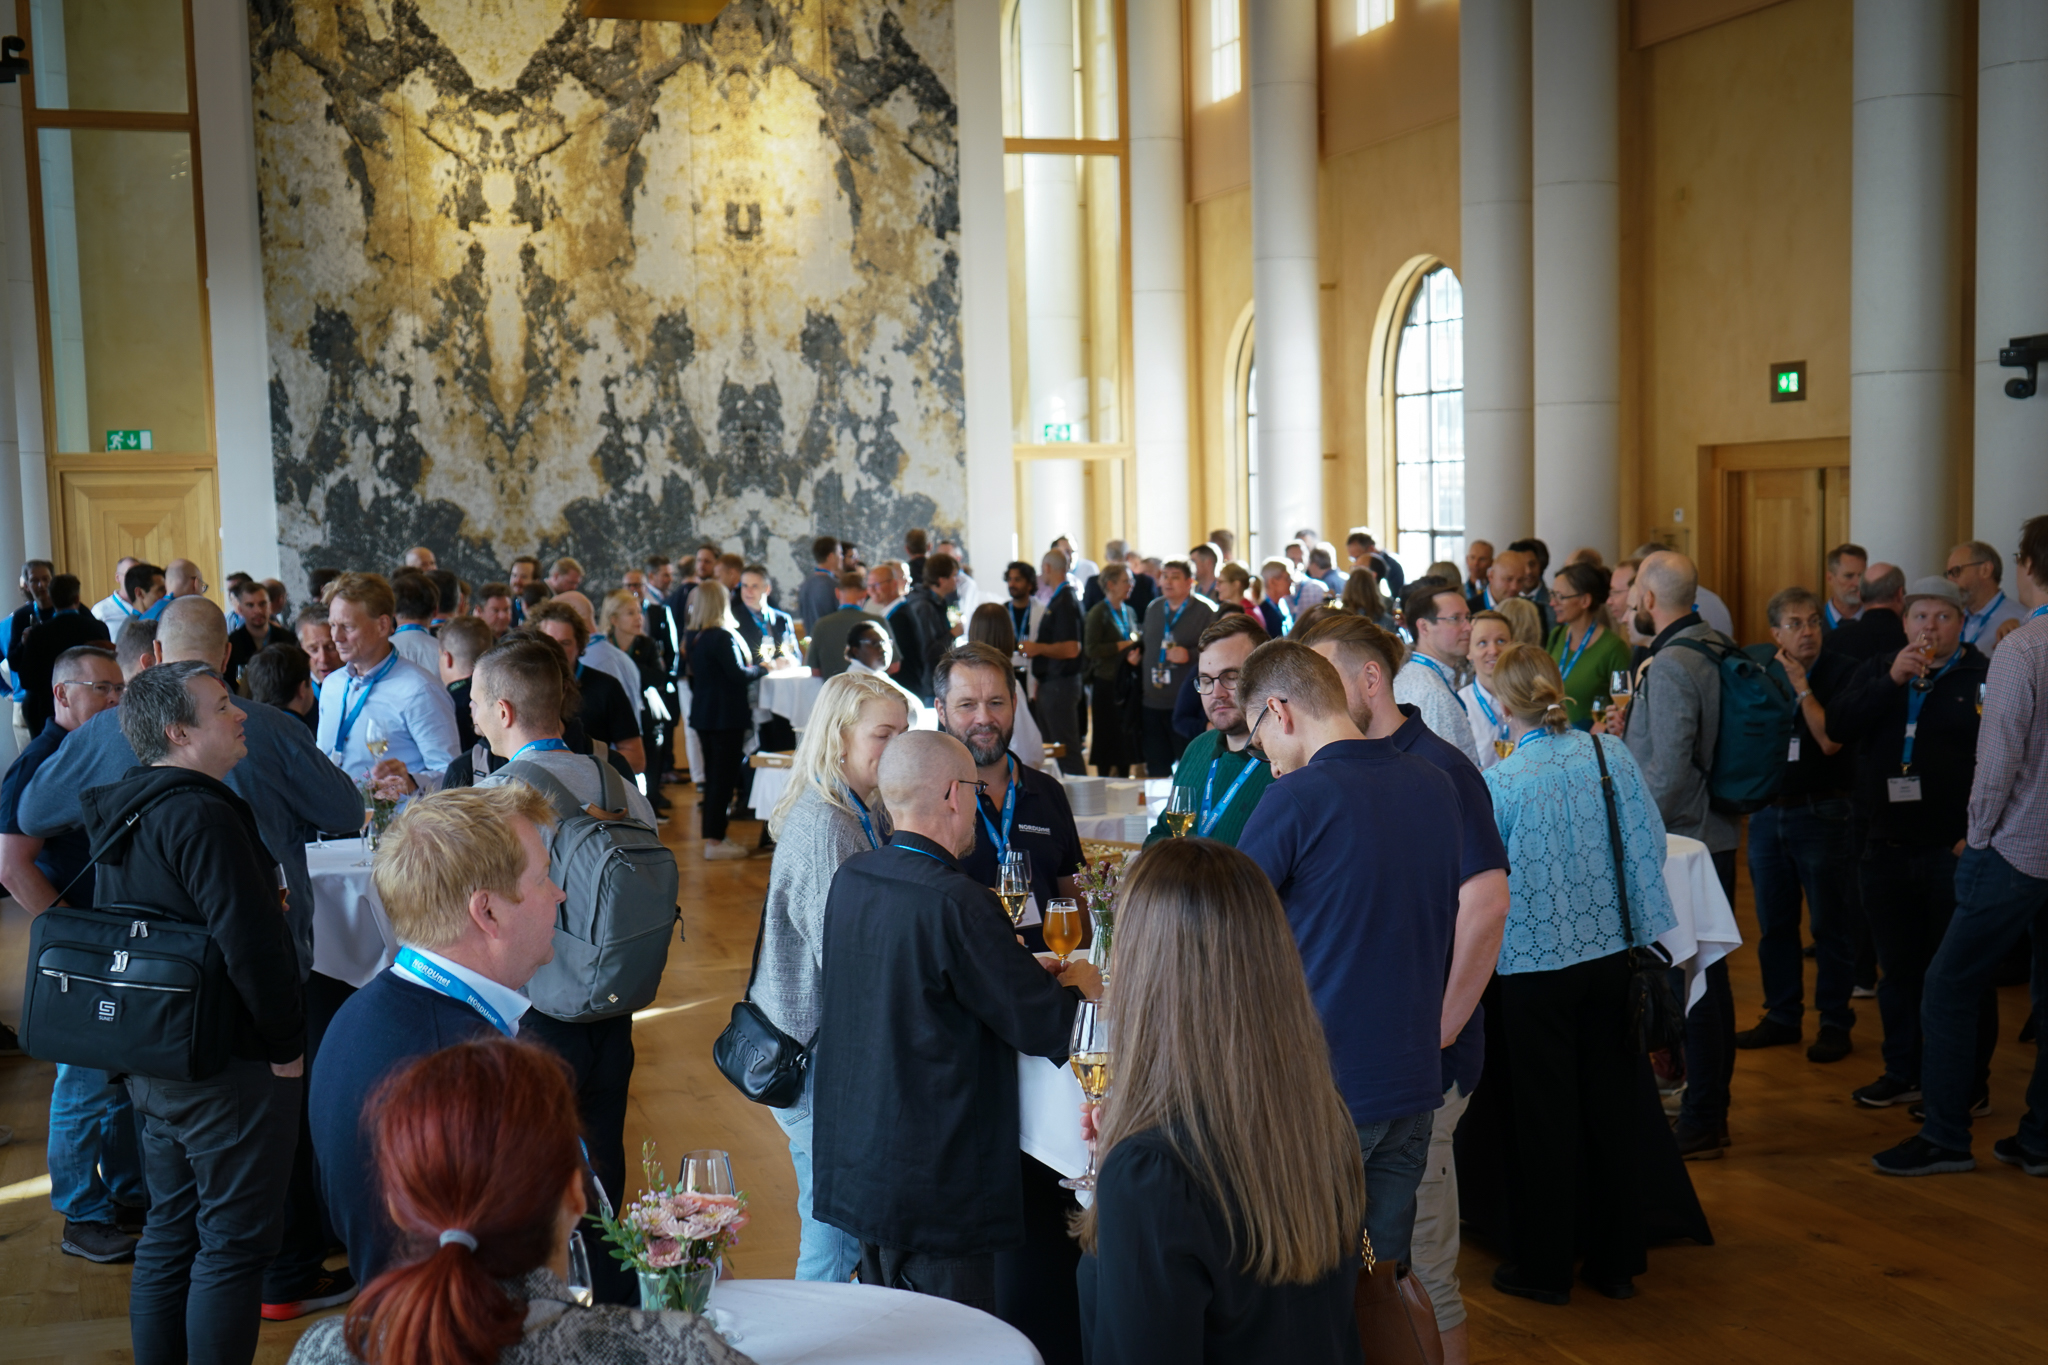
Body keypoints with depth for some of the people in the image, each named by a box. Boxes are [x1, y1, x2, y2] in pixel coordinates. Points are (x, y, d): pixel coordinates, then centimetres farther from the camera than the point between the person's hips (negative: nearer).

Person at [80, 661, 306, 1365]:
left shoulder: (121, 815, 10)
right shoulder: (200, 816, -21)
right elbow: (253, 943, -25)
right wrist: (286, 1044, -14)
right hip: (231, 1068, -10)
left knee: (169, 1233, 18)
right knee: (234, 1241, 0)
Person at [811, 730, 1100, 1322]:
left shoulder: (850, 879, 2)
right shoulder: (955, 902, -24)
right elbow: (1042, 1028, -18)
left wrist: (1029, 973, 13)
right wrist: (1074, 985, 3)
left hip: (855, 1162, 8)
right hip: (932, 1186, -8)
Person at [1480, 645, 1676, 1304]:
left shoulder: (1498, 783, -15)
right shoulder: (1612, 754, -5)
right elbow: (1649, 847, 0)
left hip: (1537, 962, -4)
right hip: (1613, 950, 4)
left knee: (1546, 1113, 9)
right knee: (1611, 1103, 14)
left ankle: (1544, 1265, 20)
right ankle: (1615, 1259, 25)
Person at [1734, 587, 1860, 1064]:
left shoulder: (1842, 672, -7)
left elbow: (1830, 741, -18)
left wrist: (1801, 687, -17)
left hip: (1822, 814, -5)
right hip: (1767, 812, 5)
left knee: (1830, 924, 2)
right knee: (1774, 923, 12)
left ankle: (1835, 1022, 12)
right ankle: (1782, 1016, 23)